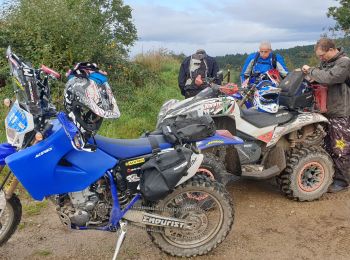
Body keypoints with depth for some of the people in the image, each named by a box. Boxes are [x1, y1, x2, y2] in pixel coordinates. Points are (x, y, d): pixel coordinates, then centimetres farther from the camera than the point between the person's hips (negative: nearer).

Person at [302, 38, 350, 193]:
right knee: (328, 146, 16)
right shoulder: (327, 62, 14)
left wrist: (310, 71, -15)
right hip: (328, 111, 9)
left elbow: (328, 77, -28)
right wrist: (309, 76, -1)